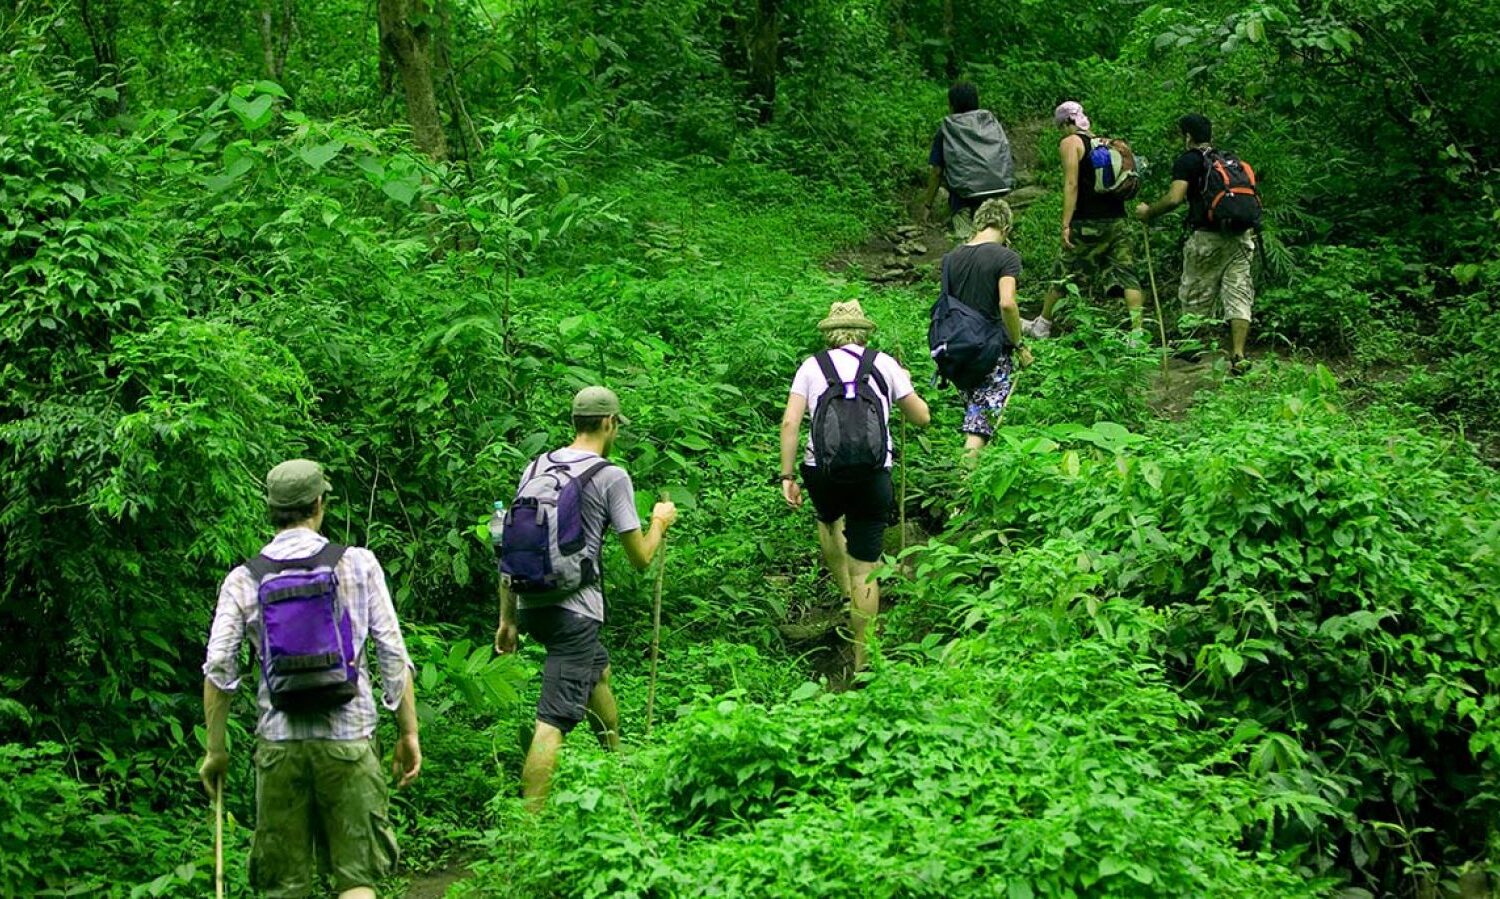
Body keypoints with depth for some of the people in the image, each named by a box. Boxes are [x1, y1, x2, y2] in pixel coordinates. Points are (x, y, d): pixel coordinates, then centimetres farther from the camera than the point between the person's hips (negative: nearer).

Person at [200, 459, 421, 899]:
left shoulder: (243, 579, 4)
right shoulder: (358, 564, 1)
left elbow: (218, 669, 0)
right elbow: (394, 655, 0)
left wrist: (216, 748, 9)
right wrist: (408, 733, 7)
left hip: (278, 742, 2)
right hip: (349, 736, -1)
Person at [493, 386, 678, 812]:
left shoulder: (536, 467, 9)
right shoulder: (611, 476, -8)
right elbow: (640, 557, -4)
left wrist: (508, 619, 18)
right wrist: (660, 522, 18)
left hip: (531, 605, 8)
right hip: (574, 612, -7)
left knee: (599, 669, 31)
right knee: (553, 721, -9)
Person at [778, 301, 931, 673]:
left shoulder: (811, 366, 10)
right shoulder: (884, 364, 10)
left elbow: (790, 422, -1)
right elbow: (922, 418, 16)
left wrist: (787, 477, 2)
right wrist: (905, 384, 34)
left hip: (821, 468, 1)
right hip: (873, 472, -1)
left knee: (829, 521, 36)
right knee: (865, 568, 4)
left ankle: (847, 595, 27)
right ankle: (862, 660, 7)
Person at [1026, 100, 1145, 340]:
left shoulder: (1069, 143, -2)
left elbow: (1071, 184, -12)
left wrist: (1066, 224, -15)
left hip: (1088, 222, -5)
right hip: (1118, 220, 5)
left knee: (1064, 273, 7)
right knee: (1126, 273, 0)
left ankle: (1041, 326, 19)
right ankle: (1137, 332, -8)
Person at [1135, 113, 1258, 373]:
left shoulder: (1188, 161, -3)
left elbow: (1174, 198, -16)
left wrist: (1148, 212, -1)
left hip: (1208, 237, -5)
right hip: (1241, 237, 5)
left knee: (1196, 297, 11)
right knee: (1238, 296, 2)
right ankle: (1238, 355, -7)